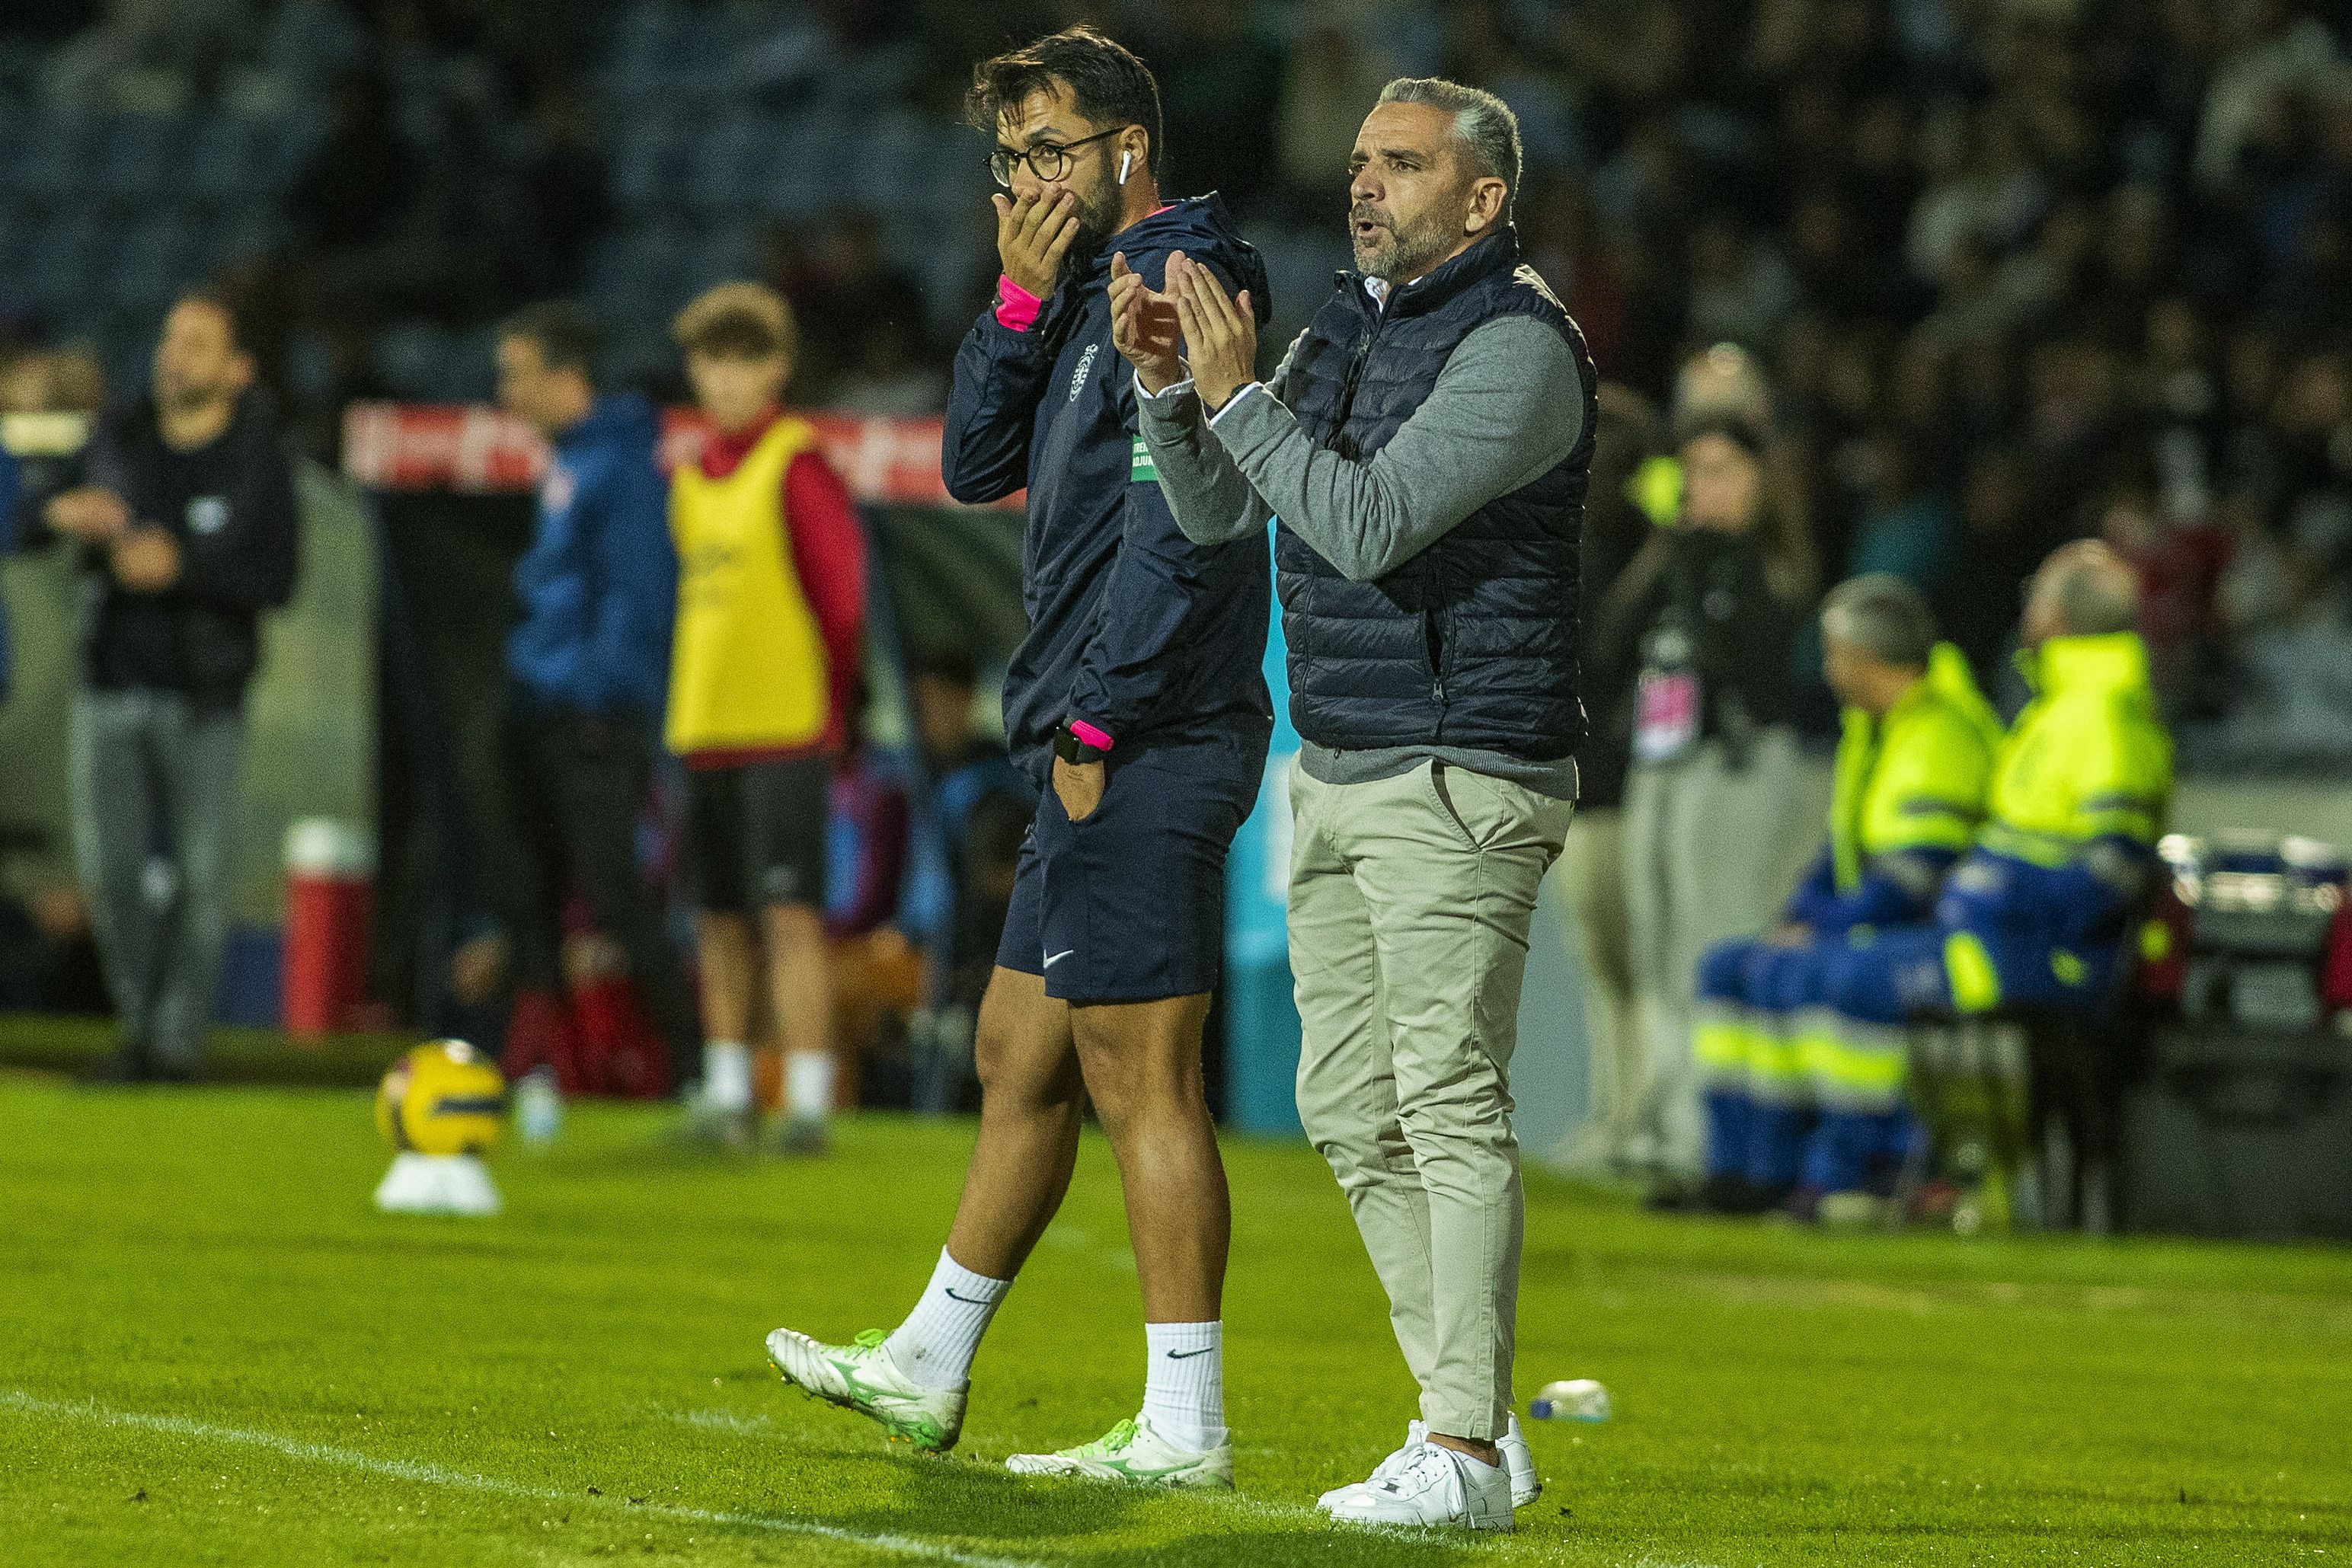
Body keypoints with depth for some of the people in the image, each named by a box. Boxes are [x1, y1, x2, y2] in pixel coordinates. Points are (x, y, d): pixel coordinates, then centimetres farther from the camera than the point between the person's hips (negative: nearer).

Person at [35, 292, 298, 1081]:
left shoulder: (257, 464, -4)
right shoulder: (118, 438, 5)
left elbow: (275, 580, -11)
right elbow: (26, 517, 5)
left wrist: (182, 567, -23)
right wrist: (67, 511, -18)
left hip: (201, 700, -3)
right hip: (110, 687, 3)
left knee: (199, 872, -3)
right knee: (109, 866, 2)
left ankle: (179, 1038, 7)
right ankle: (139, 1023, 18)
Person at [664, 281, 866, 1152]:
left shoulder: (798, 466, -8)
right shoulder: (689, 475, 14)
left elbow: (844, 594, -8)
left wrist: (827, 705, -4)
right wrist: (689, 698, 13)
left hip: (786, 728, -7)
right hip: (704, 727, 7)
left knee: (790, 916, -12)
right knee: (721, 921, 11)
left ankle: (807, 1100, -13)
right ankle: (726, 1092, 20)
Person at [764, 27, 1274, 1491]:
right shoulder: (1096, 298, 19)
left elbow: (1176, 536, -20)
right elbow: (977, 466, 17)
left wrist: (1097, 723, -18)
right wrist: (1021, 300, 5)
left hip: (1142, 751, -10)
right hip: (1109, 761, 10)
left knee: (1140, 1078, -9)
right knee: (1021, 1054, 17)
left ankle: (1188, 1425, -8)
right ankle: (927, 1369, 26)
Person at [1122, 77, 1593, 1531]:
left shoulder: (1517, 345, -12)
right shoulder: (1350, 323, 15)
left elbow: (1370, 525, -20)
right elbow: (1216, 511, 16)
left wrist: (1238, 393, -17)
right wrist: (1166, 380, 0)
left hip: (1463, 780, -9)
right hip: (1340, 771, 9)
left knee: (1450, 1103, -10)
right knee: (1351, 1109, 9)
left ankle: (1465, 1448, -10)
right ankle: (1475, 1412, 15)